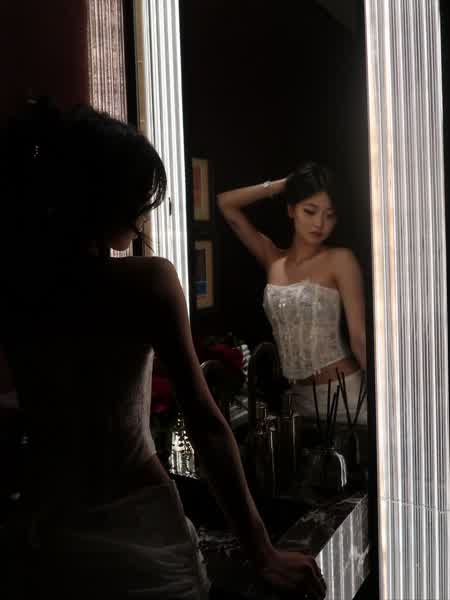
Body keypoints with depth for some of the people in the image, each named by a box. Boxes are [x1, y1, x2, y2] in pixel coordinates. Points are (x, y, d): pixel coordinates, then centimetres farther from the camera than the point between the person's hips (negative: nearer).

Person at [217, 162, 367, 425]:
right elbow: (226, 204, 6)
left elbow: (360, 336, -9)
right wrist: (282, 185, 4)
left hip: (343, 392, -4)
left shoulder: (340, 260, -6)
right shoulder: (273, 260, 6)